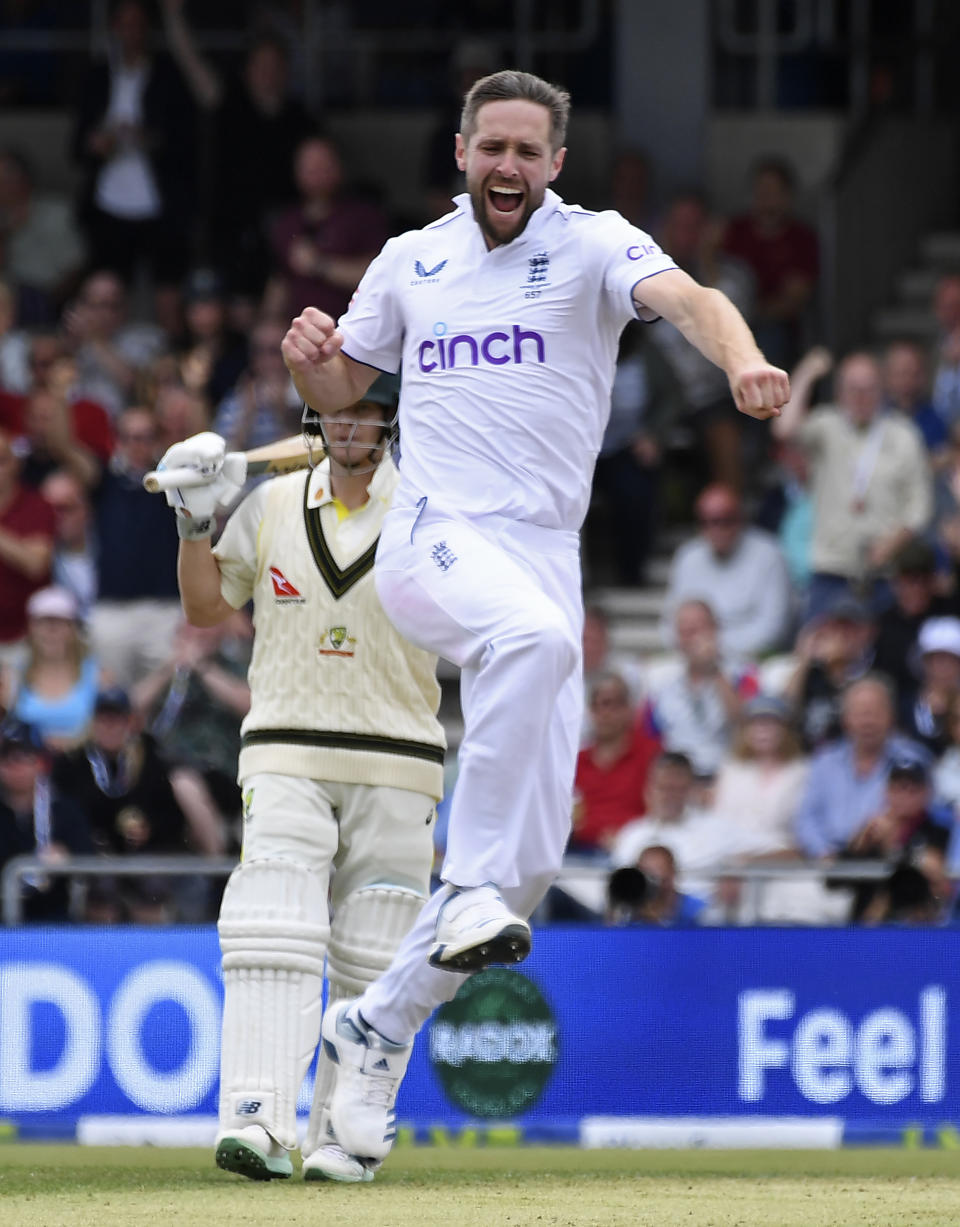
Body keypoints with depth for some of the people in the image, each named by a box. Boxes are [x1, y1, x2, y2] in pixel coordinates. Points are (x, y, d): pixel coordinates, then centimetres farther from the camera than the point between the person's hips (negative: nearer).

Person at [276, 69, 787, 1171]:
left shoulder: (591, 245, 4)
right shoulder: (410, 262, 12)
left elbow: (685, 298, -16)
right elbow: (339, 391, 24)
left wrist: (742, 357, -39)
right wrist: (310, 355, -1)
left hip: (545, 562, 1)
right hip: (433, 543, -1)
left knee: (532, 856, -1)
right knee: (535, 633, -38)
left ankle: (378, 1025, 17)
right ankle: (472, 887, -34)